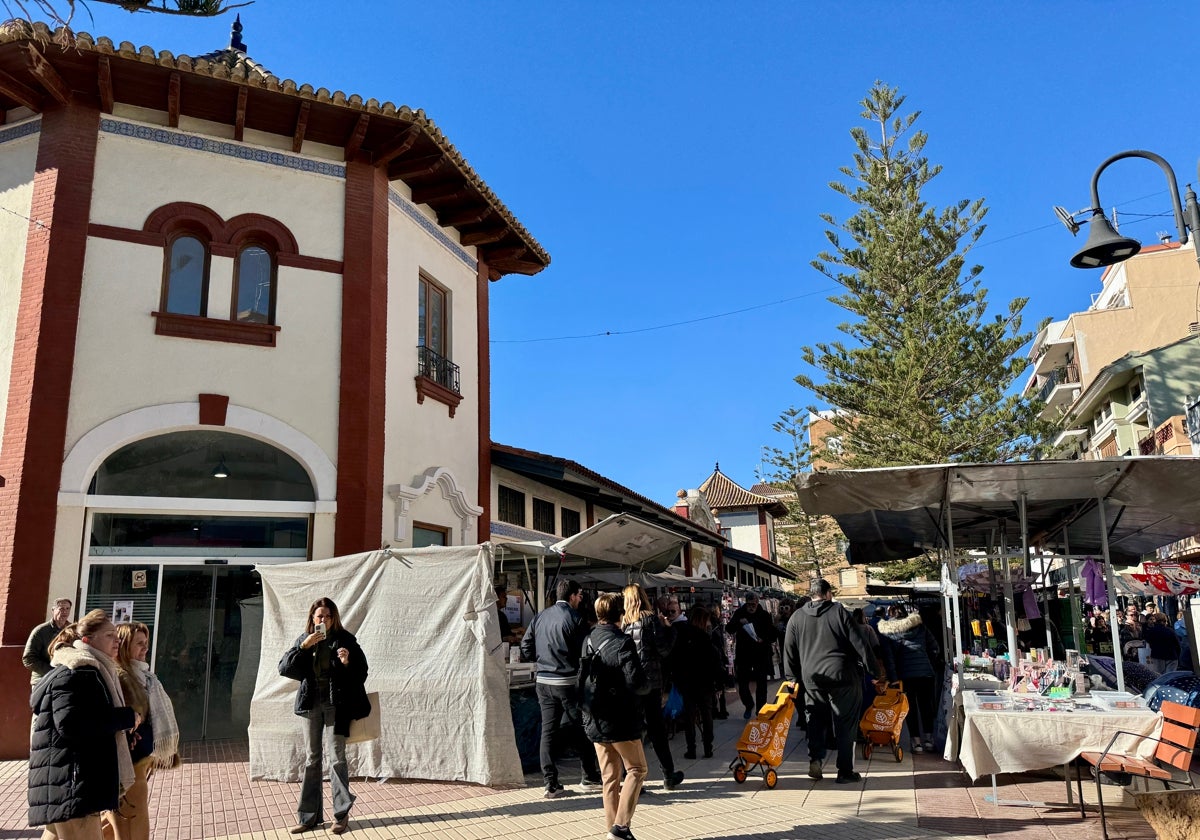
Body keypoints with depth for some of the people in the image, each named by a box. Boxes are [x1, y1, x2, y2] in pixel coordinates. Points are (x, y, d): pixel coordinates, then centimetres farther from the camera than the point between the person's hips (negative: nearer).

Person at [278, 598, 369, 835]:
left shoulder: (345, 639, -3)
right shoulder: (304, 640, 5)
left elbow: (362, 671, 0)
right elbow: (284, 668, -4)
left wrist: (348, 664, -21)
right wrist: (304, 646, -16)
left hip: (336, 704, -3)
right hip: (312, 703, 3)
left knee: (335, 757, -6)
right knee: (312, 759, 9)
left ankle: (342, 814, 5)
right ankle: (309, 816, 16)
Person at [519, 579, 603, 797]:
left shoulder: (540, 617, 6)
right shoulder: (574, 618, -11)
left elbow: (526, 647, 7)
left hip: (543, 681, 5)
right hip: (568, 682, -5)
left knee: (548, 730, 7)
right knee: (579, 730, 9)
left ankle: (551, 784, 7)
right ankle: (590, 776, 21)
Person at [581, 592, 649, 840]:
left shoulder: (587, 641, 3)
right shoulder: (622, 643, -16)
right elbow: (637, 684, -20)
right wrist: (646, 686, 0)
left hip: (595, 720, 6)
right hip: (621, 720, -6)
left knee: (609, 777, 13)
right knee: (636, 769, 8)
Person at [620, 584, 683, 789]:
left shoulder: (622, 621, 1)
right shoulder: (651, 619, -6)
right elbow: (664, 650, -9)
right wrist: (668, 629, 3)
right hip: (650, 680, -2)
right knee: (656, 728, 10)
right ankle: (669, 775, 20)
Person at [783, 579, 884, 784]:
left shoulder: (796, 617, 7)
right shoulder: (838, 611, -1)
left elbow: (789, 651, 9)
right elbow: (859, 644, -4)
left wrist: (793, 678, 18)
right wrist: (877, 673, -1)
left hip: (812, 679, 2)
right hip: (842, 677, -2)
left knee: (816, 721, 17)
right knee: (845, 725, 7)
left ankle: (815, 759, 0)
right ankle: (845, 771, 10)